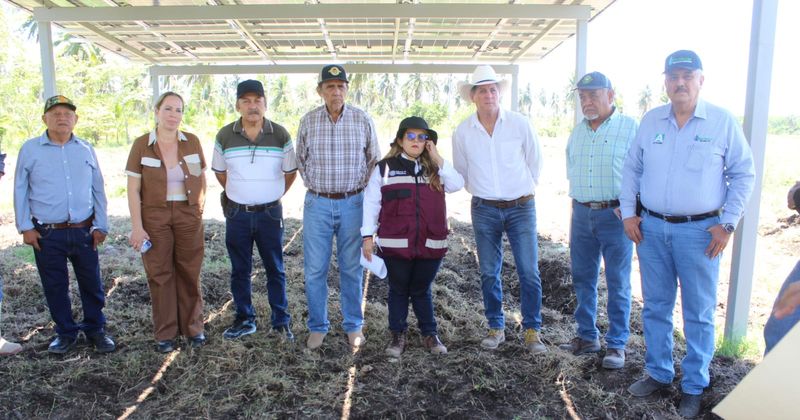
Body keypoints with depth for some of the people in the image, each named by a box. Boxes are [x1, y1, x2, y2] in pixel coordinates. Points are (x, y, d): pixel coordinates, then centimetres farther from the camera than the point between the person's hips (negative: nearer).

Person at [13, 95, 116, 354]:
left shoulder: (86, 149, 5)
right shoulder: (30, 149, 1)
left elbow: (98, 190, 9)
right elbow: (20, 191, 4)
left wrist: (101, 226, 5)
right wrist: (25, 227, -1)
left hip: (84, 231, 1)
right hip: (47, 234, -1)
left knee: (92, 284, 9)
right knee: (55, 287, 10)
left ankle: (95, 330, 25)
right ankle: (66, 333, 26)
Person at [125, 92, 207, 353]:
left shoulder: (192, 142, 1)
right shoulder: (141, 145, -4)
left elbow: (202, 178, 13)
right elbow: (133, 189, -4)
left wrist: (199, 206, 3)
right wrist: (137, 226, -8)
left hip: (188, 216, 1)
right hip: (154, 217, -1)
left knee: (189, 273, 7)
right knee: (160, 274, 6)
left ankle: (193, 327, 21)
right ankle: (165, 333, 18)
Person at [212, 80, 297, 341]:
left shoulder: (280, 135, -4)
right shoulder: (225, 136, -1)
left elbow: (290, 171, 7)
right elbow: (219, 171, 13)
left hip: (270, 213, -1)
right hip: (237, 214, 2)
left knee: (275, 270, 6)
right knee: (240, 270, 11)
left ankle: (281, 322, 18)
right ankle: (244, 320, 26)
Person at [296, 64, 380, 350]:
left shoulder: (363, 120, -1)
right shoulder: (308, 121, 1)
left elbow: (373, 160, 9)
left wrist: (360, 187, 6)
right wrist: (314, 186, 10)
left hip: (353, 203, 0)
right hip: (317, 204, 1)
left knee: (352, 269, 8)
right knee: (315, 270, 5)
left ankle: (353, 326, 23)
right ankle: (317, 327, 21)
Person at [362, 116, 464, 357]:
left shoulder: (435, 168, 9)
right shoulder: (385, 168, 1)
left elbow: (457, 185, -8)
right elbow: (371, 203, 1)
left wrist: (438, 159, -9)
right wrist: (367, 236, -3)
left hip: (430, 244, 2)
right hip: (395, 244, -1)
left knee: (422, 290, 14)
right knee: (398, 290, 10)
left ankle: (430, 334, 27)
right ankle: (398, 336, 24)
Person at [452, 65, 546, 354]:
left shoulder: (519, 124, -3)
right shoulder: (463, 131, 0)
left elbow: (535, 162, 9)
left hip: (521, 207, -1)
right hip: (484, 210, 1)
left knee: (529, 272, -2)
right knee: (489, 273, 7)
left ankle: (532, 331, 12)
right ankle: (496, 328, 23)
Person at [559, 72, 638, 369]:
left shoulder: (631, 128, -6)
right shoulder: (577, 132, 12)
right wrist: (578, 202, 13)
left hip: (616, 214, -5)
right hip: (581, 214, 6)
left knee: (618, 284, 3)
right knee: (583, 280, 12)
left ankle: (616, 344, 16)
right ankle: (587, 336, 27)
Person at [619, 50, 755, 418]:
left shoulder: (723, 121, -3)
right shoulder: (651, 120, 6)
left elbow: (743, 175, 0)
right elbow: (631, 168, 12)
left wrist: (727, 223, -6)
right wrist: (628, 213, 4)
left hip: (699, 232, -3)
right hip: (651, 229, 3)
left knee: (698, 314, 6)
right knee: (655, 307, 13)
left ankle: (693, 387, 21)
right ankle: (658, 373, 29)